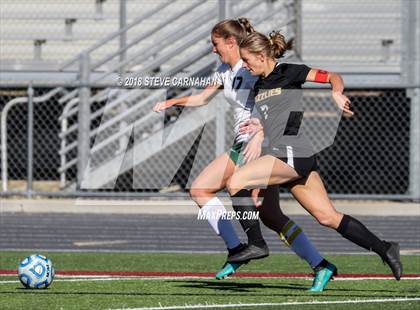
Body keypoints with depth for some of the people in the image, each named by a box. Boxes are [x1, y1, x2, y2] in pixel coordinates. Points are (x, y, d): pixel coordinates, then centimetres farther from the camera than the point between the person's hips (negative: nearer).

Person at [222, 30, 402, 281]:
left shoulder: (288, 73, -2)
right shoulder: (259, 87, 20)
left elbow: (333, 77, -1)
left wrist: (337, 93, -21)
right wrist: (260, 127, 13)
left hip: (293, 154, -9)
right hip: (281, 154, 9)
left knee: (235, 183, -18)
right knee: (328, 217, 6)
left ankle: (255, 244, -11)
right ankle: (384, 249, 10)